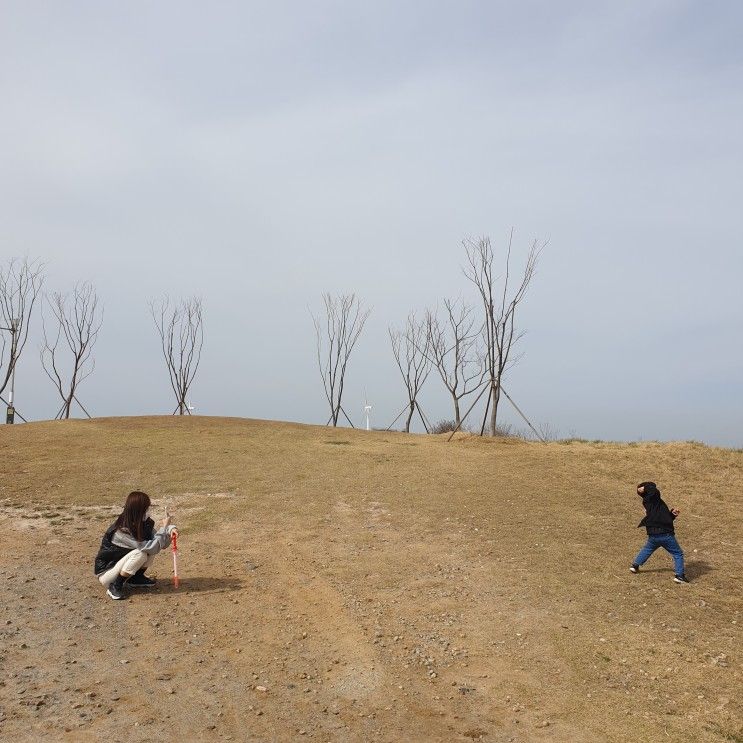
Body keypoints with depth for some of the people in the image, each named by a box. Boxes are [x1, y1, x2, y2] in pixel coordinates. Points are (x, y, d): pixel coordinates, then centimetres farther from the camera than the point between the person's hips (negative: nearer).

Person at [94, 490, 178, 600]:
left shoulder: (143, 522, -6)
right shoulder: (123, 530, -30)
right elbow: (151, 547, -31)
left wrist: (169, 529, -24)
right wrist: (164, 527, -24)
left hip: (119, 564, 8)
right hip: (105, 572, -8)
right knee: (140, 553, -30)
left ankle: (136, 578, 5)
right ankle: (115, 586, -14)